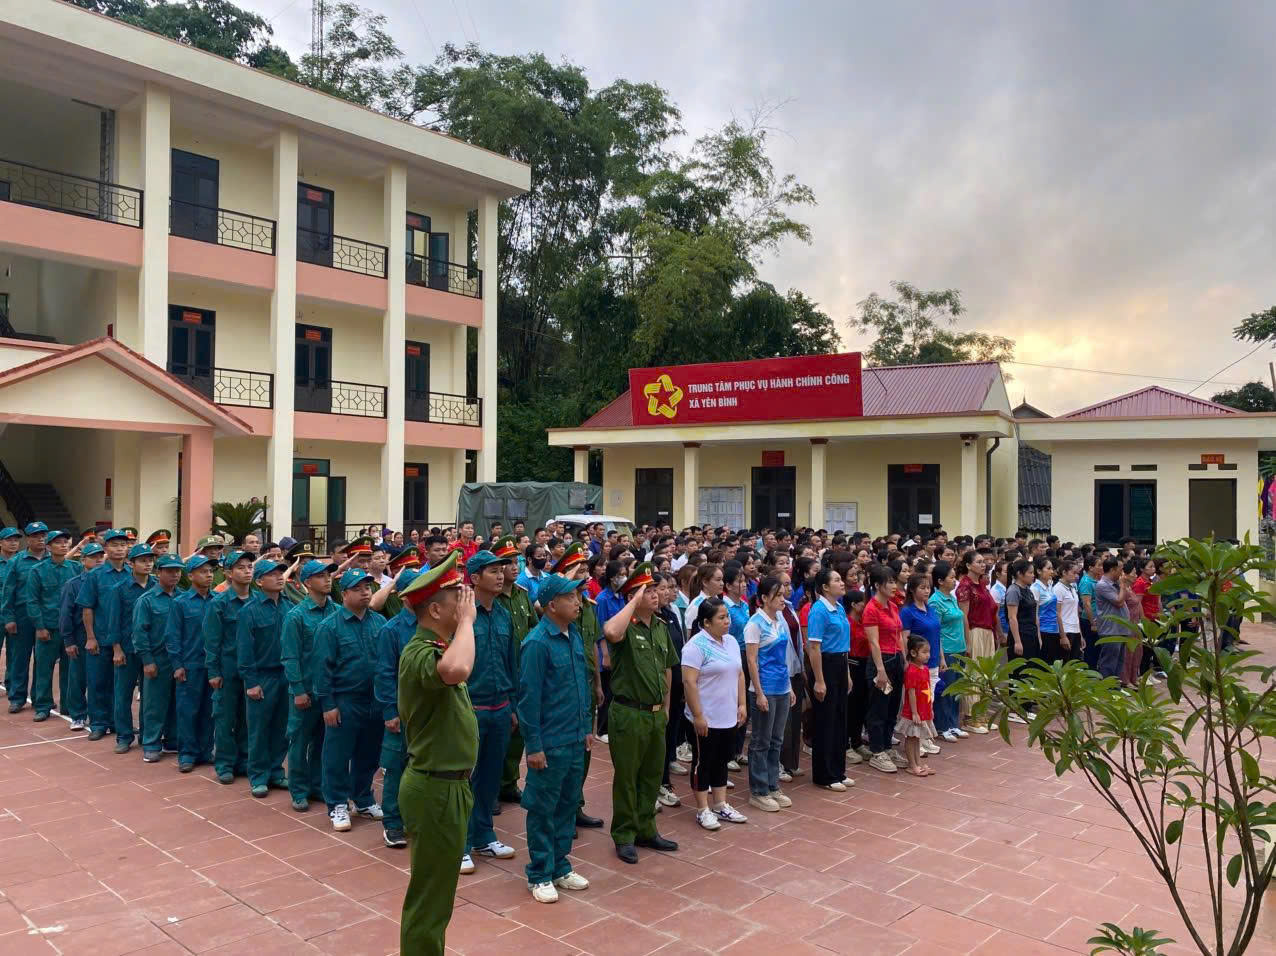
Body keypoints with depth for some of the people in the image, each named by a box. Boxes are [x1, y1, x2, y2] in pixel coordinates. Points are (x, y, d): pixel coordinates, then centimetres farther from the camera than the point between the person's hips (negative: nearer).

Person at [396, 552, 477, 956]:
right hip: (436, 789, -10)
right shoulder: (419, 653, -24)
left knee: (435, 890, 23)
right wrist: (466, 621, -32)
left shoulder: (437, 647, 10)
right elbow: (456, 671, -48)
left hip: (447, 784, 10)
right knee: (429, 896, 4)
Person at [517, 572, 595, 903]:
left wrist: (587, 727, 15)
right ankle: (540, 875, 20)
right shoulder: (537, 643, -18)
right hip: (549, 742, -7)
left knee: (568, 804, 17)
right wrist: (534, 746, -16)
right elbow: (529, 698, -17)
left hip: (575, 739, 7)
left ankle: (560, 866, 32)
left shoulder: (575, 636, 5)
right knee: (543, 810, 7)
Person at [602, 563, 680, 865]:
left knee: (652, 775, 17)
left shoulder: (661, 627, 8)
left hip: (656, 713, 7)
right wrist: (635, 601, -28)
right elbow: (611, 632, -40)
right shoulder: (627, 627, -14)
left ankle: (646, 830, 32)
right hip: (629, 713, -7)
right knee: (626, 777, 6)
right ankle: (624, 836, 20)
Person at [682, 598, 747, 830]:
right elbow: (689, 682, -21)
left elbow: (739, 674, 15)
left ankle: (721, 805, 29)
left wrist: (741, 704, 9)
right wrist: (698, 716, -21)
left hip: (729, 718, 8)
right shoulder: (696, 645, -17)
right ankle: (702, 810, 16)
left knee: (722, 761, 17)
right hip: (706, 719, -8)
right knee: (703, 763, 5)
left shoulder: (731, 641, 8)